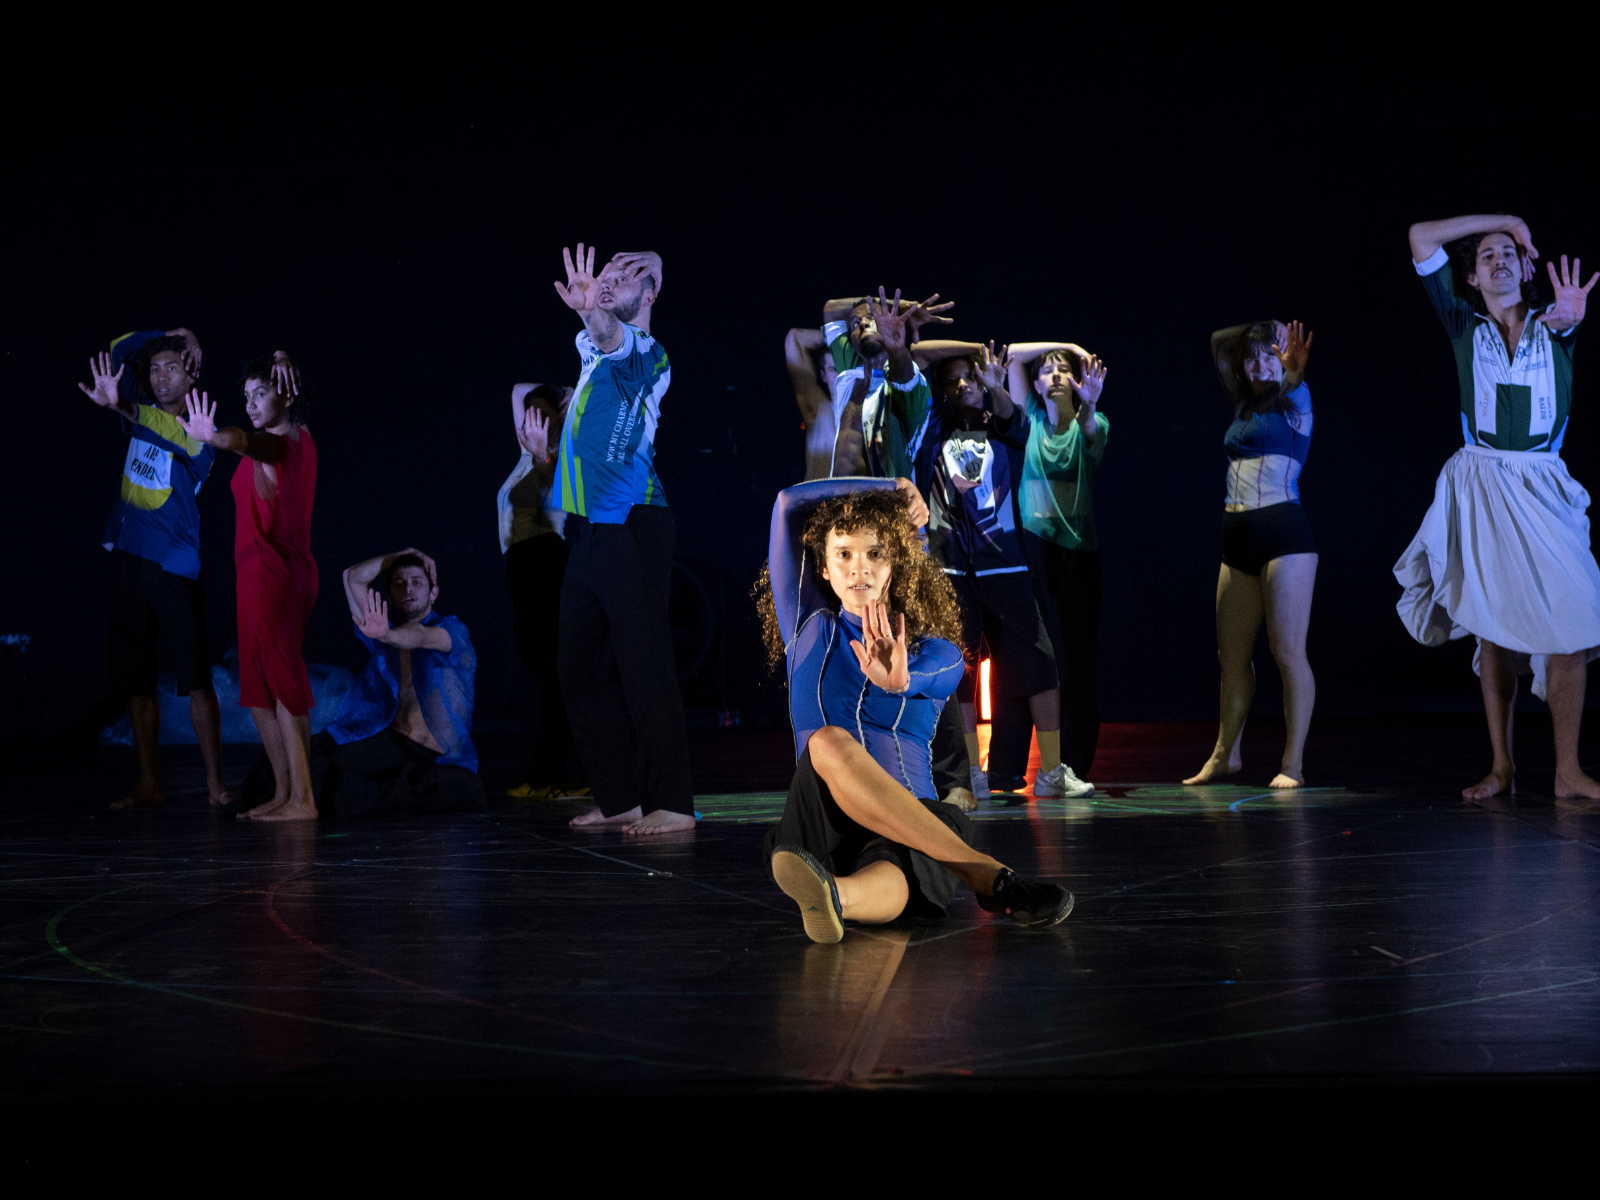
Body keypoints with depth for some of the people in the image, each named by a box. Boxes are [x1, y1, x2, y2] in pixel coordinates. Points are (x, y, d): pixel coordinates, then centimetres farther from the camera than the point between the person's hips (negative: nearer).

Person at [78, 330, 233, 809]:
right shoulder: (144, 411, 13)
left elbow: (172, 432, -23)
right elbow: (115, 354, 20)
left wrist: (120, 407, -36)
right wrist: (165, 335, 11)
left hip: (175, 564, -6)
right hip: (128, 555, 6)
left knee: (195, 677, -8)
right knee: (135, 679, 5)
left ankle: (215, 782, -5)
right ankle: (149, 784, 10)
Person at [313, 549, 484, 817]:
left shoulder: (452, 630, 2)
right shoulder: (389, 627, 18)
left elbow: (423, 637, -22)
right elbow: (353, 578, 15)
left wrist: (386, 636, -43)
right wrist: (399, 556, 10)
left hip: (440, 756, -2)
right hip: (392, 742, 2)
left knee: (464, 788, -35)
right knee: (318, 753, -23)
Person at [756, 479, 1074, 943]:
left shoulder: (940, 654, 14)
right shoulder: (810, 629, 18)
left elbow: (917, 678, -14)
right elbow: (789, 504, 18)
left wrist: (897, 679, -39)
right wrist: (891, 488, 27)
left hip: (912, 831, 0)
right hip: (823, 821, 0)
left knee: (891, 877, -38)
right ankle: (991, 877, -43)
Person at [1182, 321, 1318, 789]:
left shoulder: (1295, 401, 2)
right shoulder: (1245, 404, 19)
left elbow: (1292, 381, -22)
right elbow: (1218, 344, 27)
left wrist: (1294, 370, -45)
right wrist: (1259, 329, 15)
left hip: (1283, 530, -6)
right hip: (1238, 539, 6)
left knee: (1288, 651, -8)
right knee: (1232, 655, 12)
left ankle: (1293, 763, -4)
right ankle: (1225, 754, 24)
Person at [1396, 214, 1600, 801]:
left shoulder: (1553, 324, 8)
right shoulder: (1464, 326, 8)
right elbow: (1421, 238, 4)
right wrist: (1504, 219, 10)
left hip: (1541, 488, 0)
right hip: (1479, 488, 1)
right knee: (1494, 628, 2)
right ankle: (1501, 769, 7)